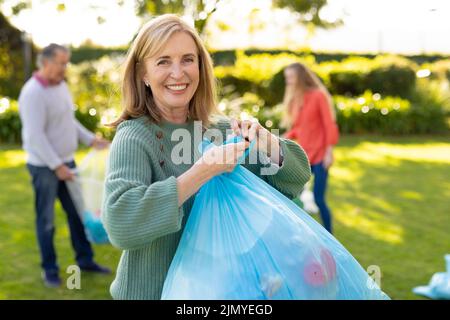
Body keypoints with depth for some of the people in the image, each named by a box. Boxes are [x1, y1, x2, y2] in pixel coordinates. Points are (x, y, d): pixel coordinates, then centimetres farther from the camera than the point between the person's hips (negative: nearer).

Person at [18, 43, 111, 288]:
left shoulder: (60, 86, 7)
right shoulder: (33, 93, -20)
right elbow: (35, 136, -23)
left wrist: (91, 139, 10)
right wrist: (57, 166, -22)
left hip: (66, 161, 8)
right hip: (44, 166, -8)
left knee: (77, 212, 13)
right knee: (46, 219, 5)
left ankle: (85, 260, 25)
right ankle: (50, 269, 17)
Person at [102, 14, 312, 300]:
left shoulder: (222, 129, -1)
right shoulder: (133, 138, -17)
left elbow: (297, 176, 0)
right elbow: (119, 223, -32)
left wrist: (264, 141, -19)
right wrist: (203, 171, -32)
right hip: (154, 290, -5)